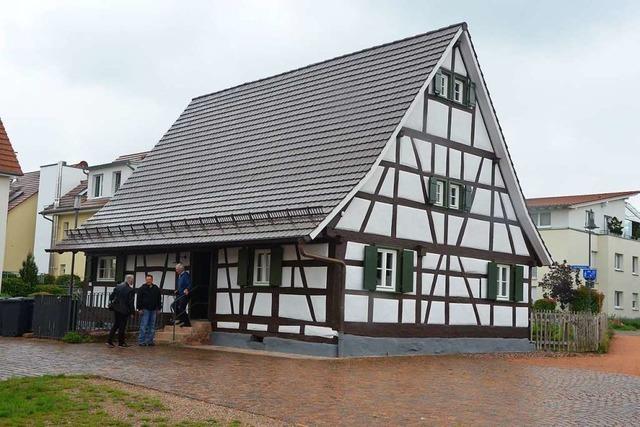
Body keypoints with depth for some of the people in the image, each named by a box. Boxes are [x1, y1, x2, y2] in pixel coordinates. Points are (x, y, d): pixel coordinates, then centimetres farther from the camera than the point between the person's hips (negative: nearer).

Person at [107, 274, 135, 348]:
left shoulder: (118, 286, 3)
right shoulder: (130, 290, -16)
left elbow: (111, 296, 8)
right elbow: (130, 302, -14)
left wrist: (110, 303, 23)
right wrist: (133, 311, -5)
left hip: (116, 308, 6)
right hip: (124, 310, -6)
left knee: (115, 325, 15)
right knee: (122, 326, 5)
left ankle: (109, 341, 10)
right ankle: (121, 343, 13)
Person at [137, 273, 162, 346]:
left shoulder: (156, 289, 11)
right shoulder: (142, 288, -1)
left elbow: (159, 299, 19)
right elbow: (139, 299, -3)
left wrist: (158, 308, 13)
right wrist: (139, 308, -9)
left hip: (153, 310, 5)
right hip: (145, 310, -5)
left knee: (152, 326, 6)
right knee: (143, 325, -7)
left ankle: (149, 340, 12)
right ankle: (141, 341, -4)